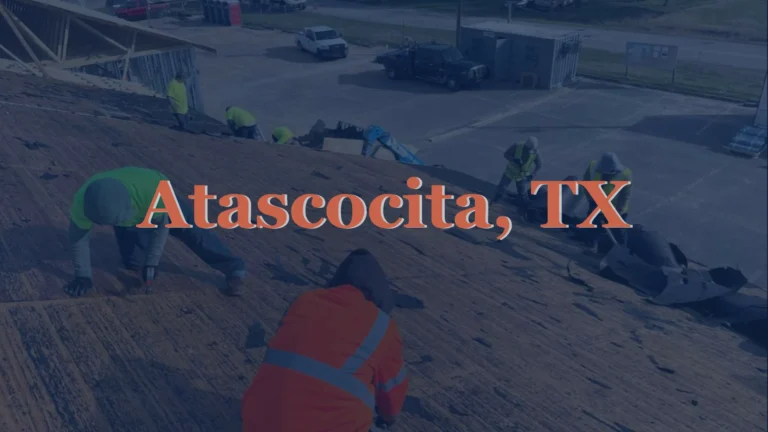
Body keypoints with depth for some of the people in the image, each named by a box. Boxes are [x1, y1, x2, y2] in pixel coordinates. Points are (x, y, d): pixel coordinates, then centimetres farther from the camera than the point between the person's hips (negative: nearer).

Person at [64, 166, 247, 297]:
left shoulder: (151, 192, -47)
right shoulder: (82, 202, -39)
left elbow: (161, 223, -29)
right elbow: (79, 237, -23)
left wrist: (152, 262, -25)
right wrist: (83, 276, -17)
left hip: (160, 201, -3)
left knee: (191, 230, -18)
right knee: (132, 263, 2)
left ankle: (234, 269, -9)